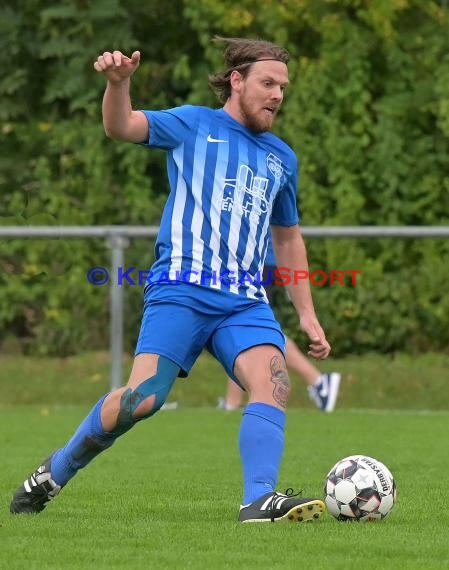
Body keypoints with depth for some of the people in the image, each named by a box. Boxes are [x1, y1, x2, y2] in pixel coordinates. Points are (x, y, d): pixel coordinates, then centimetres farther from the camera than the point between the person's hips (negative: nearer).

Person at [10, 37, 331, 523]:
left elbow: (288, 238, 32)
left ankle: (260, 500, -31)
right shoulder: (193, 124, 8)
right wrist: (117, 82, -27)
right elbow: (120, 127, -5)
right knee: (143, 397, -17)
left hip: (245, 301, 4)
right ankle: (54, 473, 4)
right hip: (180, 289, -4)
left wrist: (307, 313, 27)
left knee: (273, 382, -23)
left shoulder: (282, 158, 22)